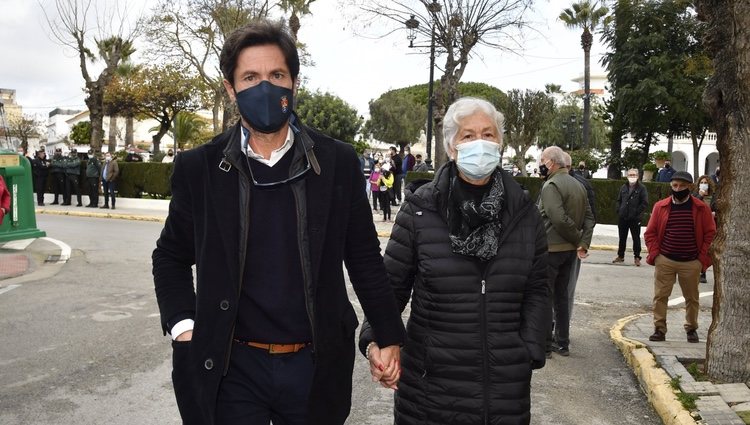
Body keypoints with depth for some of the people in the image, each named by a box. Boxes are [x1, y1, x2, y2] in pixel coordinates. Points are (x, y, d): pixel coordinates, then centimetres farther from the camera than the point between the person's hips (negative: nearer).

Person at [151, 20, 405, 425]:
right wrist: (183, 326, -2)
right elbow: (171, 257, 9)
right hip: (230, 368, 0)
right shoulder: (198, 168, -4)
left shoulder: (338, 162, -4)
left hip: (316, 367, 1)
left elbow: (364, 259, 3)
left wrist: (389, 337, 6)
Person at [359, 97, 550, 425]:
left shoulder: (523, 213, 1)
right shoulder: (419, 208, -6)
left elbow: (536, 291, 8)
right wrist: (374, 340, -19)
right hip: (430, 383, -2)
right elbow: (391, 285, -3)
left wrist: (530, 352, -3)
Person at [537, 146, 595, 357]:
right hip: (570, 250, 8)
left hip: (550, 249, -8)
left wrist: (578, 238, -12)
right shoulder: (578, 185, 12)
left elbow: (559, 219, -26)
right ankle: (562, 342, 23)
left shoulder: (551, 185, -16)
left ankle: (544, 344, 6)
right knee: (561, 295, 16)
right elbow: (589, 217, 8)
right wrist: (583, 243, 0)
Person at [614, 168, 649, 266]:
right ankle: (620, 256, 23)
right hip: (622, 218, 5)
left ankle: (637, 257, 12)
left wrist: (636, 212, -13)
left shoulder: (642, 188, -5)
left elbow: (645, 203, -9)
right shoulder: (624, 187, 9)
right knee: (622, 238, 13)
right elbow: (619, 200, 16)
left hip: (635, 219, -5)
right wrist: (619, 210, 3)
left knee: (636, 238, 4)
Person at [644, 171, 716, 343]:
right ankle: (659, 329, 10)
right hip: (664, 261, 1)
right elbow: (650, 233, 5)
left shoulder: (701, 208, -2)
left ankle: (691, 329, 28)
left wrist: (703, 259, -4)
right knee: (660, 296, 1)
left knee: (692, 298, 12)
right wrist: (655, 254, -4)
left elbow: (710, 234, 1)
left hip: (691, 263, 0)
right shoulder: (660, 206, 1)